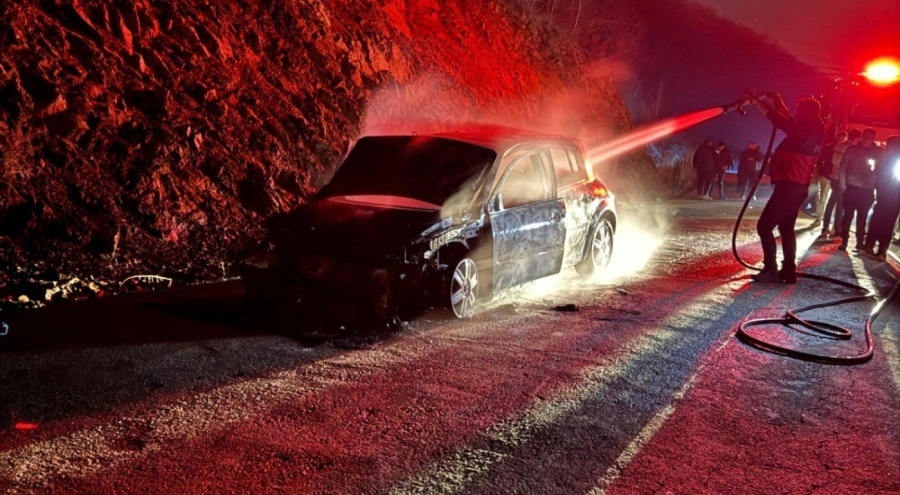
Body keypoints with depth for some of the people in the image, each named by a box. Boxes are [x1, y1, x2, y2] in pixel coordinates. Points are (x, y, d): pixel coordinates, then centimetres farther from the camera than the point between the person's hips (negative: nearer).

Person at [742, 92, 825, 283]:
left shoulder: (806, 130, -16)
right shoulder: (812, 131, 11)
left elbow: (777, 119, -16)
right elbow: (789, 122, 28)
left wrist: (755, 100, -8)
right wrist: (778, 102, 25)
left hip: (789, 185, -10)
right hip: (798, 186, 10)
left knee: (764, 226, -6)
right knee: (786, 228, 15)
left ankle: (770, 270, -8)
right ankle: (788, 271, 15)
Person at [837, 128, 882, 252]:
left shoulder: (878, 152, 4)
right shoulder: (852, 150, -1)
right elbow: (843, 167, -2)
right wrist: (843, 185, -7)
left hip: (868, 190, 2)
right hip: (852, 187, -2)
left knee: (862, 217, 8)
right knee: (848, 215, 0)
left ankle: (860, 242, 16)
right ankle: (843, 241, 7)